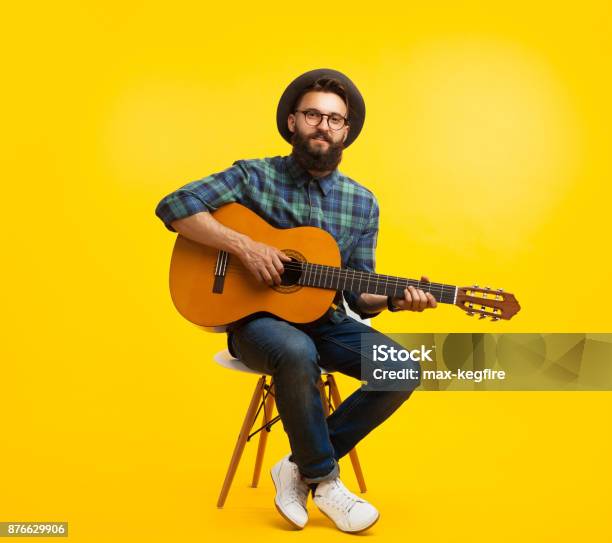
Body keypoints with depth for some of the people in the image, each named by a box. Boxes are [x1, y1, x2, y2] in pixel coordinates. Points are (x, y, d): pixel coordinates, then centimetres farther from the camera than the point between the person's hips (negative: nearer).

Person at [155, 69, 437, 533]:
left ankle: (299, 468, -3)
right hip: (256, 318, -4)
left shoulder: (362, 203, 4)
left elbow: (358, 291, 5)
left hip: (325, 321, 5)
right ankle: (323, 479, -11)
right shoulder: (255, 176, -5)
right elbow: (173, 207, -15)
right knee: (298, 353, -38)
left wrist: (394, 299, -17)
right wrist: (244, 245, -25)